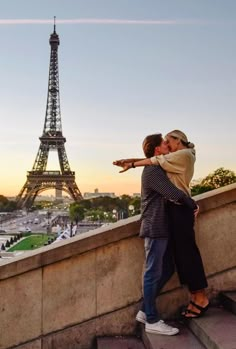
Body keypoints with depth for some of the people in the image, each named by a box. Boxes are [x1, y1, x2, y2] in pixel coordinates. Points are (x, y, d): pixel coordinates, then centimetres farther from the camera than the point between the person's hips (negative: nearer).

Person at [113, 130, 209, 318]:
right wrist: (130, 160, 3)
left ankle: (201, 298, 1)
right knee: (182, 252, 8)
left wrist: (132, 164, 1)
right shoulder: (175, 158, 22)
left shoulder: (185, 154, -6)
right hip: (175, 207, 9)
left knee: (187, 251, -6)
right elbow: (154, 160, 14)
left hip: (180, 208, -9)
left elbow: (156, 161, -8)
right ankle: (195, 297, 14)